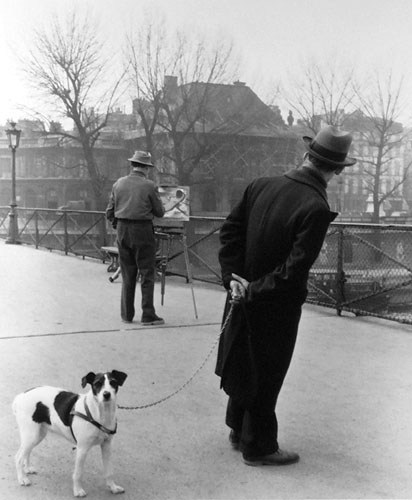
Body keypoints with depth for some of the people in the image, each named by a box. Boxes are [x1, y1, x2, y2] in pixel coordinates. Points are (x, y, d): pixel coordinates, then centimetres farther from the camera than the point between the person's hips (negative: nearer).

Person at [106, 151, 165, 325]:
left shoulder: (118, 184, 4)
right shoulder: (149, 185, -8)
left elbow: (109, 212, 7)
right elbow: (159, 212, -1)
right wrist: (151, 208, 20)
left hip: (122, 230, 5)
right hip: (142, 231, -4)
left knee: (127, 274, 12)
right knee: (147, 273, 2)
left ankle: (126, 314, 17)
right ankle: (148, 315, 2)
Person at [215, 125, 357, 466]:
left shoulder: (261, 186, -4)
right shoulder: (316, 208, -24)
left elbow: (230, 230, -1)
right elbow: (294, 270, -25)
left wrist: (234, 276, -6)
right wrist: (254, 290, -14)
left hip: (244, 298, 7)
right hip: (277, 307, -6)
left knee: (243, 366, 22)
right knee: (266, 376, 11)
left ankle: (239, 431, 41)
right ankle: (258, 447, 27)